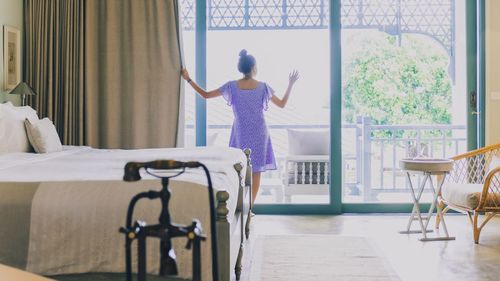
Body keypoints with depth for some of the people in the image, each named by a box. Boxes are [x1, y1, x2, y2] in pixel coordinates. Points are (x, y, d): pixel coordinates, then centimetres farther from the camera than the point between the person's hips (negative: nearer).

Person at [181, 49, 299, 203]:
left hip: (240, 133, 1)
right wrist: (291, 84, 14)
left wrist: (188, 79, 8)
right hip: (258, 133, -1)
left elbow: (205, 95, -1)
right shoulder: (263, 86, -5)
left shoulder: (232, 86, -5)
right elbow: (282, 104, 5)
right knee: (256, 170, 5)